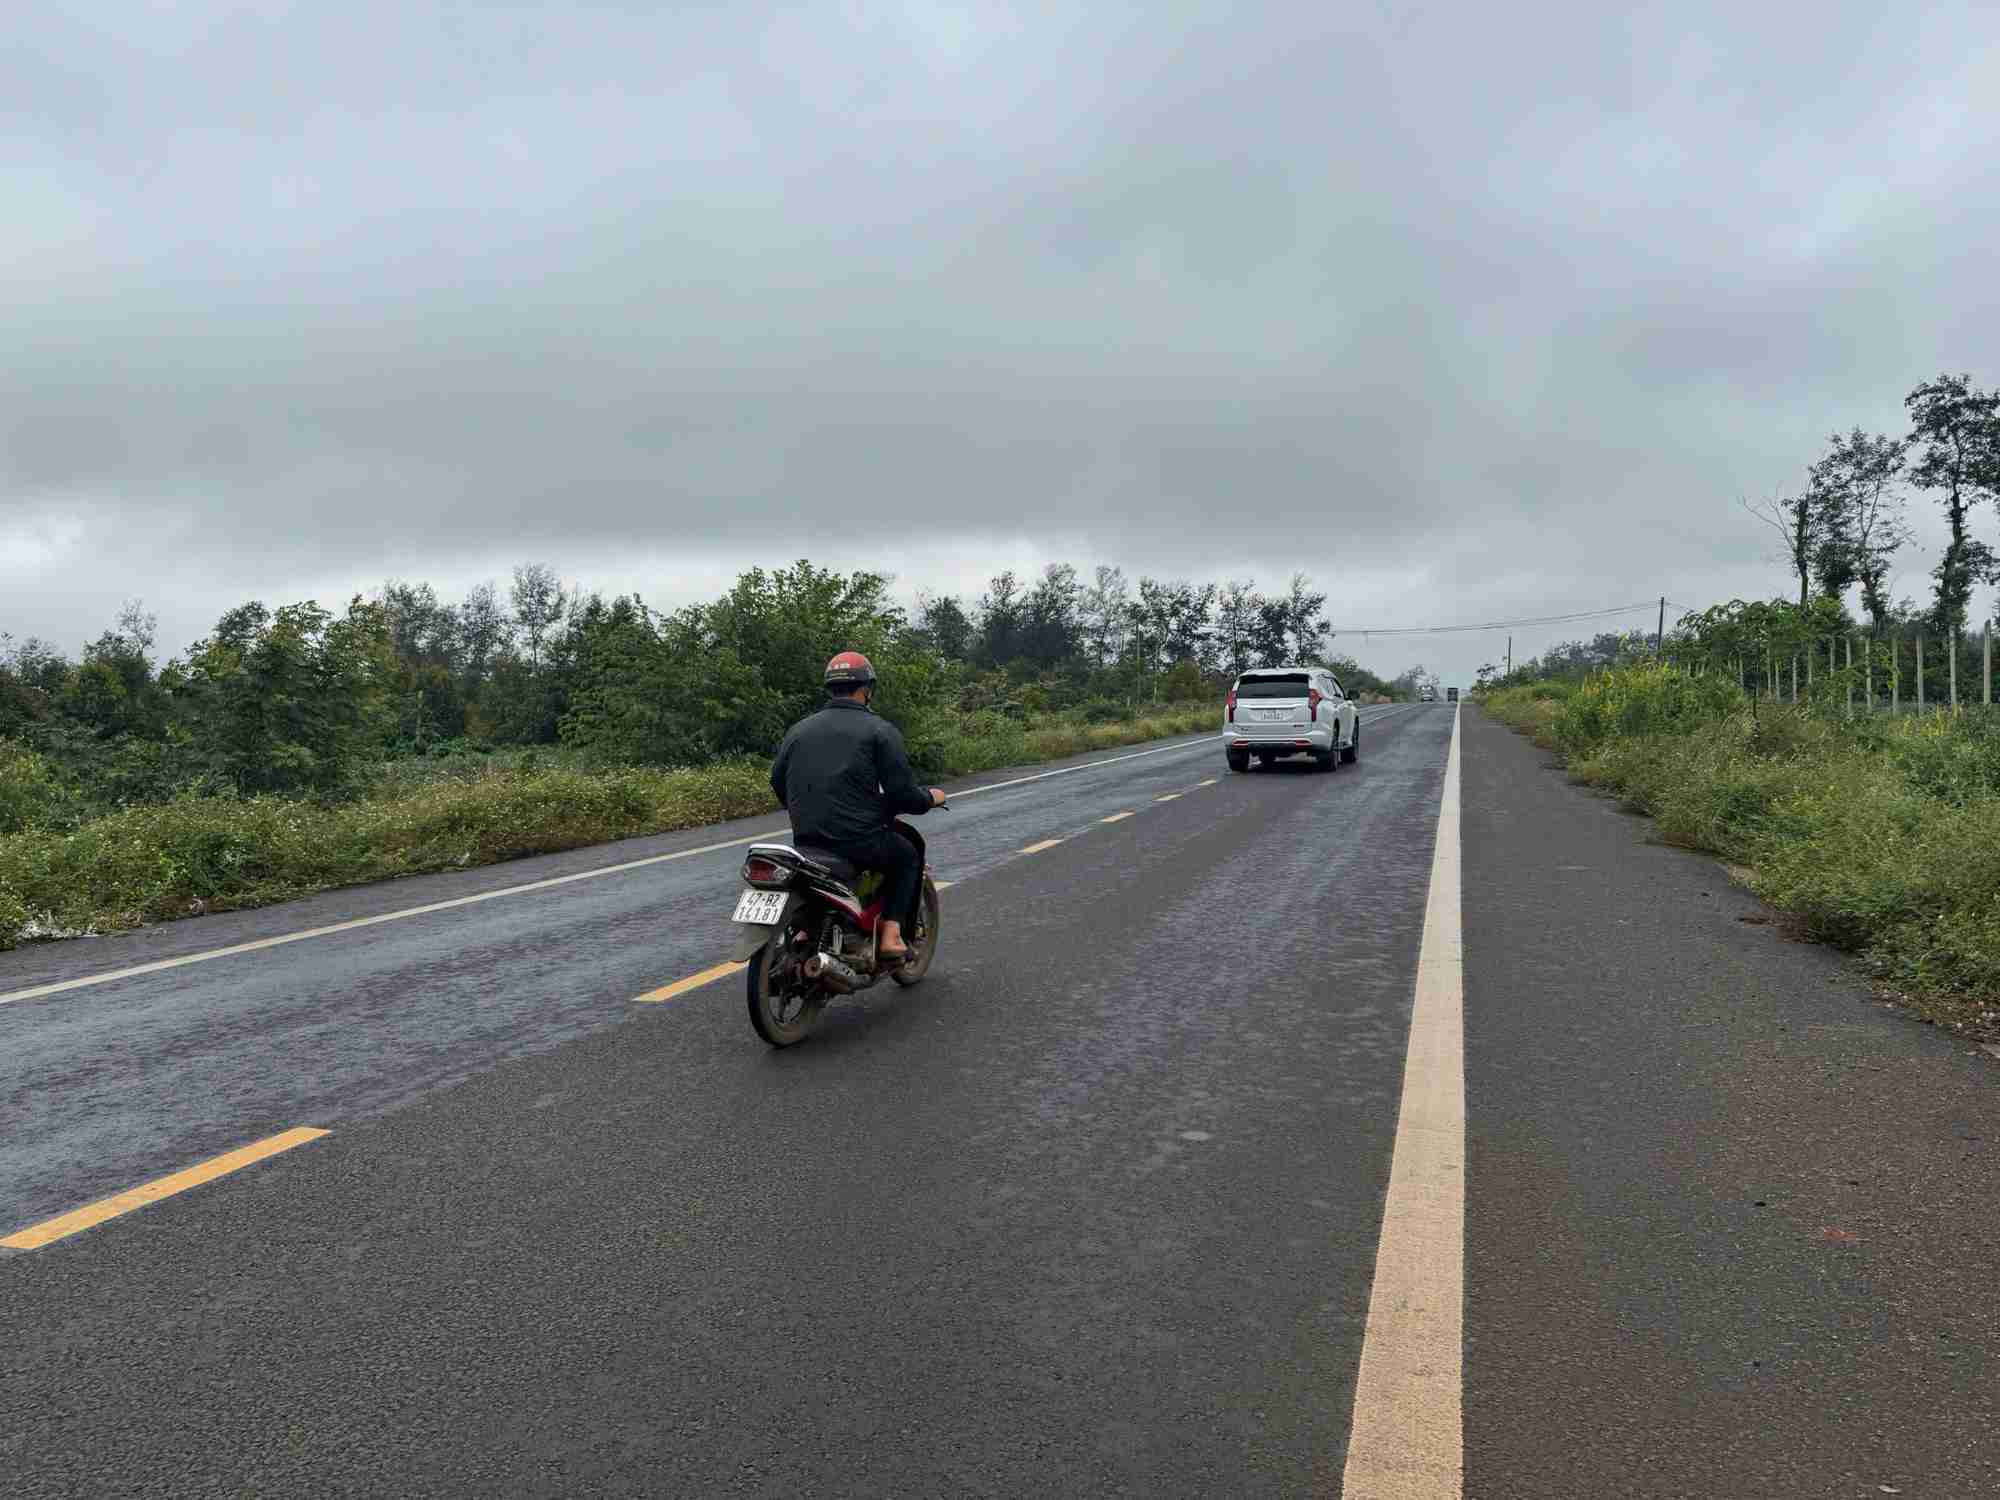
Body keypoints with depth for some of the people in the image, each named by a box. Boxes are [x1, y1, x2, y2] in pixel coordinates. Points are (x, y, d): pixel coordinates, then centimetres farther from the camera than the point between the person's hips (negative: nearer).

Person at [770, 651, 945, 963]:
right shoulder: (881, 730, -4)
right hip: (859, 840, -5)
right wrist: (931, 798, 13)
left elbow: (777, 781, 17)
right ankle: (890, 935, 8)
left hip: (805, 840, 5)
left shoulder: (798, 729, 11)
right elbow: (902, 793, -8)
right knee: (908, 857, 22)